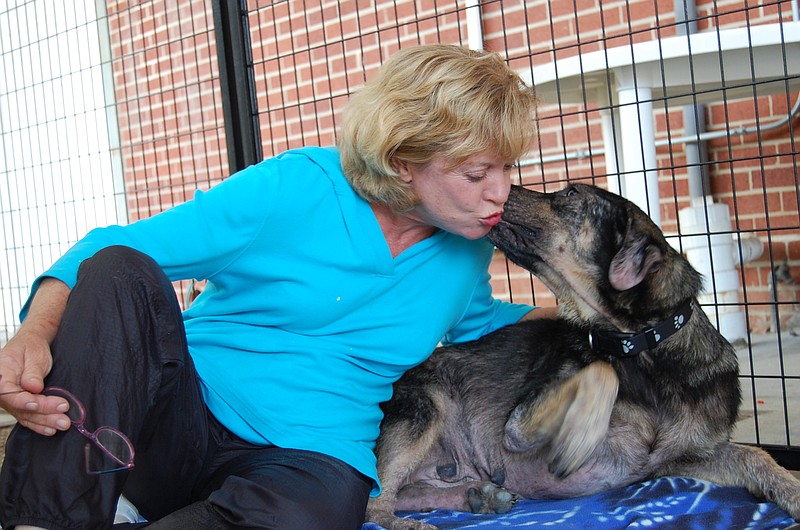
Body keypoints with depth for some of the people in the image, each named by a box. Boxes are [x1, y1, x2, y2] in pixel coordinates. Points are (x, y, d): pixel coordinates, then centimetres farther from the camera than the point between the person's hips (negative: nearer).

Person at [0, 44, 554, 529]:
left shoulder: (468, 248, 6)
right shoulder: (292, 189, -8)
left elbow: (475, 320, 31)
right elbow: (111, 252, -9)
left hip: (305, 460, 1)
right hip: (174, 417, 0)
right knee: (119, 270, -28)